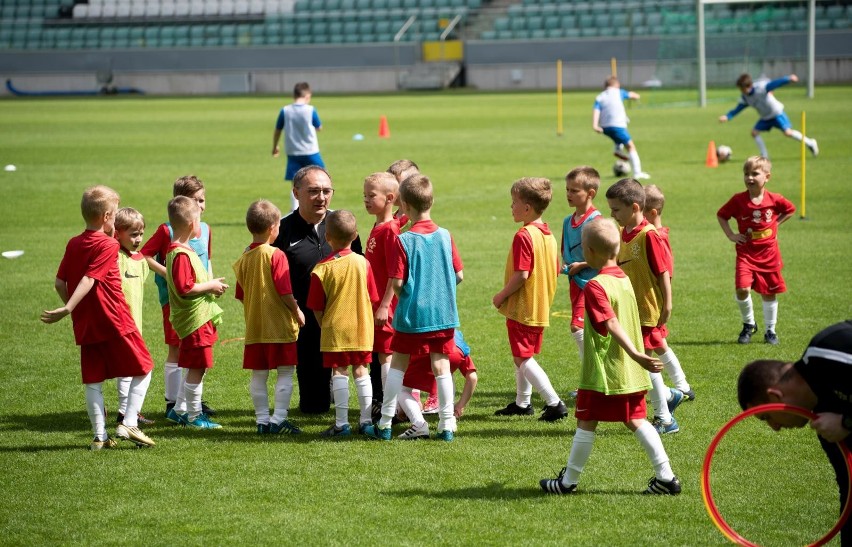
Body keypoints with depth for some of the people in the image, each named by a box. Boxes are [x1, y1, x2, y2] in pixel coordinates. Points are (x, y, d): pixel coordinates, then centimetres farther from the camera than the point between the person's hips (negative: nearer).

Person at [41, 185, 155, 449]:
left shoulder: (73, 244, 7)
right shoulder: (108, 245, -11)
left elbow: (59, 283, 7)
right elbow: (88, 280, -21)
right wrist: (68, 309, -26)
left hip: (85, 325, 6)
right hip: (115, 321, -6)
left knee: (94, 380, 8)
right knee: (143, 368, 7)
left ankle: (99, 436, 7)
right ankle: (129, 423, -2)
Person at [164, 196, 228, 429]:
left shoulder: (180, 250, 13)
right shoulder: (181, 254, -20)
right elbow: (185, 288, -26)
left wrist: (210, 284, 14)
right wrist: (210, 286, -16)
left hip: (198, 316, 11)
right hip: (195, 319, -11)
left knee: (196, 367, 17)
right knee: (197, 368, -2)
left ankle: (179, 409, 25)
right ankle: (194, 416, 6)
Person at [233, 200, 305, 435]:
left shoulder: (243, 258, 5)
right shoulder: (276, 255, -14)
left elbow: (240, 295, 10)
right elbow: (285, 292, -16)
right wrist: (297, 312, -1)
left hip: (254, 326, 6)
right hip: (280, 325, -6)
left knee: (258, 375, 9)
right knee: (285, 373, 2)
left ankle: (262, 420, 12)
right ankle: (279, 418, -2)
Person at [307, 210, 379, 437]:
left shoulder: (322, 268, -12)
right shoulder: (363, 262, -3)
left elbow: (316, 307, -6)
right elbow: (372, 298, 4)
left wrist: (323, 325, 10)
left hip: (335, 328, -3)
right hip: (362, 328, 3)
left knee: (339, 372, 0)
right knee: (361, 370, 12)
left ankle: (341, 423, -1)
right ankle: (366, 420, 13)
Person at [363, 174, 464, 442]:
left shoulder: (403, 241, -12)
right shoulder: (445, 236, -2)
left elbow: (397, 283, -14)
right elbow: (459, 275, 3)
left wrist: (403, 295, 8)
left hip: (411, 314, -3)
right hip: (444, 314, 3)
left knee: (398, 364, 9)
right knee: (441, 366, 6)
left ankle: (385, 424, 11)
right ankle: (447, 425, 6)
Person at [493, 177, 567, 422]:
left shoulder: (524, 236, -20)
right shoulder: (548, 235, 8)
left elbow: (521, 274, -24)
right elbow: (555, 271, 12)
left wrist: (501, 296, -12)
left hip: (522, 308, -9)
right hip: (541, 308, 9)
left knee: (523, 358, -3)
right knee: (524, 356, 20)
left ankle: (554, 402, -8)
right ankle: (522, 402, 31)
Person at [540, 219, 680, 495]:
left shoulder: (595, 286, -17)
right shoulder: (625, 279, 8)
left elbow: (612, 324, -26)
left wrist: (635, 355, -34)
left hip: (602, 371, -7)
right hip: (630, 373, 7)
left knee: (586, 423, 4)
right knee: (636, 420, 11)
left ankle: (569, 481, 14)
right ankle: (666, 476, 5)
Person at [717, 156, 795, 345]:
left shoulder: (775, 200, -7)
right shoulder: (738, 200, -9)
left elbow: (790, 210, 13)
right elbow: (721, 215, 6)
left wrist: (776, 223, 3)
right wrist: (731, 235, -2)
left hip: (769, 253, 1)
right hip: (746, 253, -1)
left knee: (769, 292, 9)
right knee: (742, 289, -17)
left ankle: (770, 330, 25)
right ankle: (748, 324, 8)